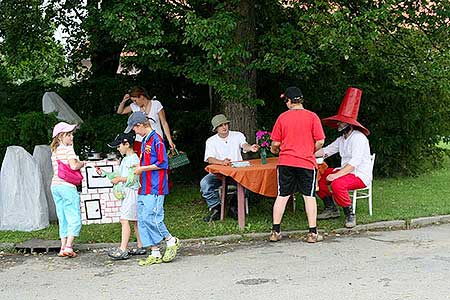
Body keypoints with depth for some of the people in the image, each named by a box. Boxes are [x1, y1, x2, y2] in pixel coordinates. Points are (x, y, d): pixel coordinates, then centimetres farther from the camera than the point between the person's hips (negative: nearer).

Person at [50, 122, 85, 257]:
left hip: (55, 185, 8)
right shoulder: (68, 149, -7)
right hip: (67, 186, -8)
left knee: (63, 219, 11)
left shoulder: (55, 151, 17)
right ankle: (68, 246, -12)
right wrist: (82, 163, 1)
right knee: (74, 219, -4)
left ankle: (63, 247, 10)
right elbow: (74, 166, -19)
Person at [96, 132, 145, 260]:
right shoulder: (125, 159, 18)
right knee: (134, 221, 11)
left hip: (132, 192, -10)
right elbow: (118, 175, 20)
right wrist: (104, 173, 14)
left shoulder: (134, 159, -12)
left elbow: (133, 179, -18)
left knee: (125, 220, -13)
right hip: (125, 192, 10)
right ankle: (140, 247, 16)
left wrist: (119, 179, -14)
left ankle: (123, 249, -15)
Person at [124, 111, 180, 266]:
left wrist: (142, 169, -11)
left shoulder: (156, 139, -10)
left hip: (154, 189, -9)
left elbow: (162, 164, -15)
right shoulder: (145, 140, 18)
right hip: (144, 189, 9)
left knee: (150, 218, -14)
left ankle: (171, 241, 6)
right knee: (143, 220, 6)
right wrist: (139, 167, 12)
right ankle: (155, 254, 10)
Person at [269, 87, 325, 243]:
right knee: (309, 196, 6)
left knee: (282, 196, 8)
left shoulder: (282, 117, 1)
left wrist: (274, 149, 25)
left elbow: (276, 143, 2)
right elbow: (320, 142, -6)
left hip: (285, 162, 1)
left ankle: (275, 231, 9)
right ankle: (313, 233, 6)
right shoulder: (312, 116, -3)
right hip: (307, 162, -1)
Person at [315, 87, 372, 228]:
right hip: (345, 171, 9)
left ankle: (350, 215, -18)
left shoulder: (358, 138, -16)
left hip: (361, 175, -9)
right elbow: (326, 150, 17)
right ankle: (331, 209, 8)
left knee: (337, 184, -36)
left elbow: (355, 162, -26)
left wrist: (336, 175, -32)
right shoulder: (342, 139, 14)